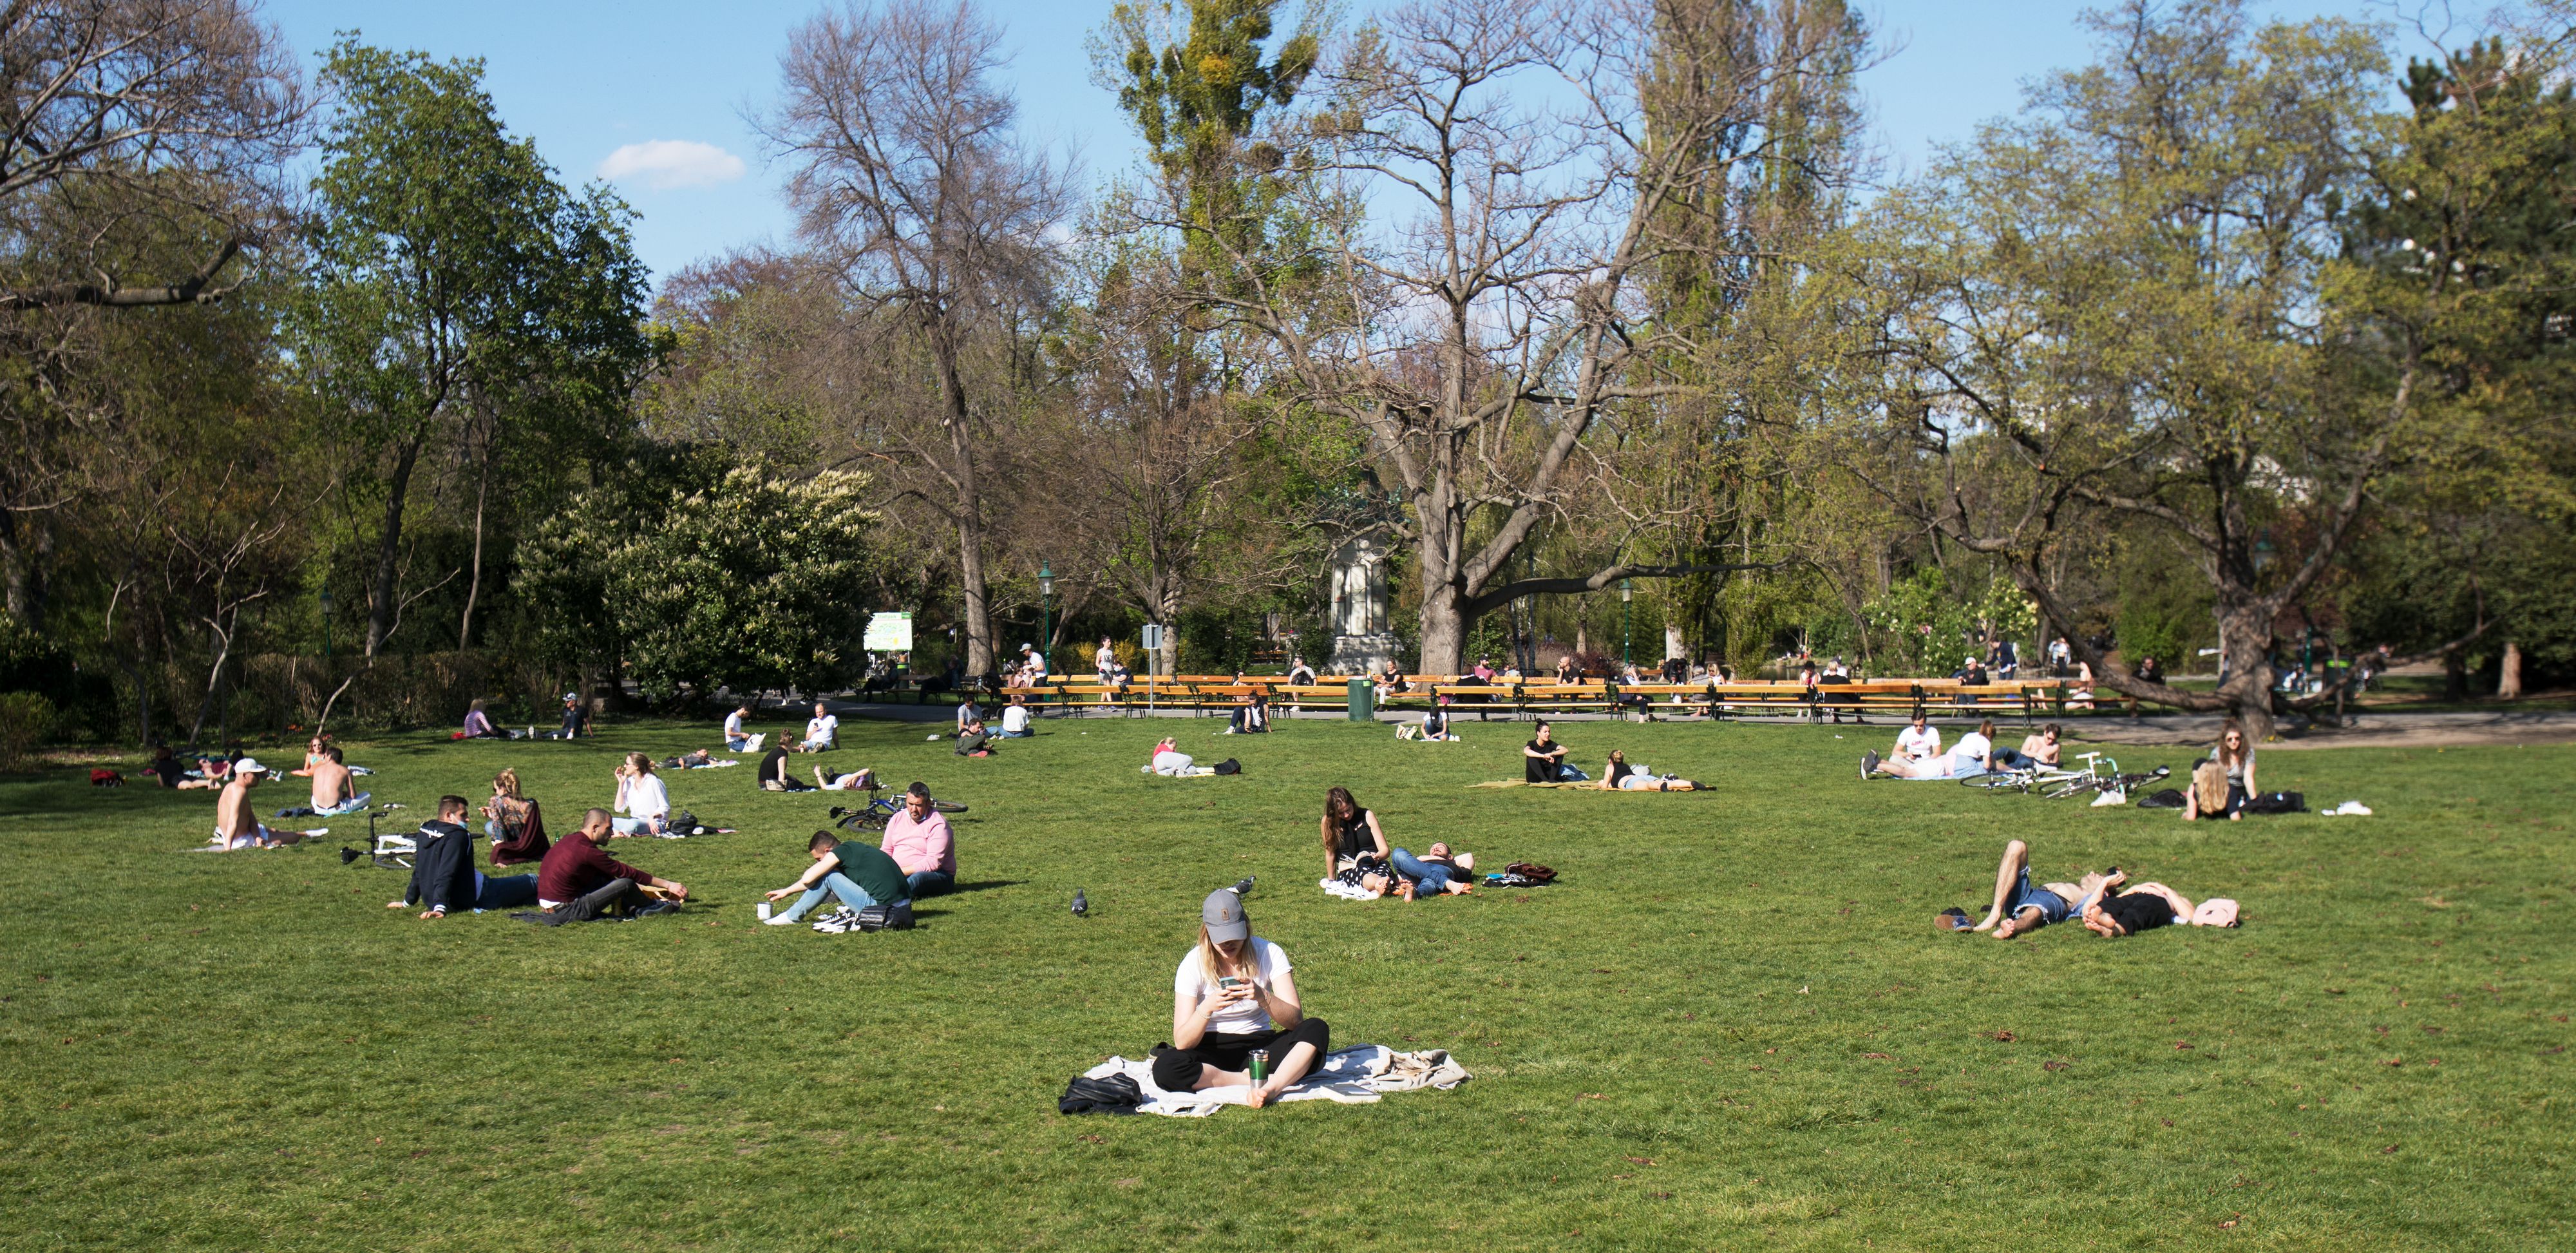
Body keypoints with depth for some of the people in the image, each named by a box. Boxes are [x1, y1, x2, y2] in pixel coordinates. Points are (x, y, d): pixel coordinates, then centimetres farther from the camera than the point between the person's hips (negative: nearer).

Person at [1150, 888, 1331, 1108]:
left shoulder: (1270, 954, -6)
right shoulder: (1194, 964, -8)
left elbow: (1296, 1020, -15)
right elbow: (1182, 1042, -14)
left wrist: (1263, 997, -33)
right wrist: (1208, 1007, -32)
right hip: (1212, 1052, -1)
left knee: (1317, 1029, -26)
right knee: (1165, 1068, -34)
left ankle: (1272, 1088, -47)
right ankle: (1264, 1080, -27)